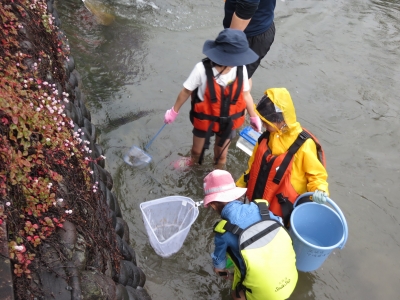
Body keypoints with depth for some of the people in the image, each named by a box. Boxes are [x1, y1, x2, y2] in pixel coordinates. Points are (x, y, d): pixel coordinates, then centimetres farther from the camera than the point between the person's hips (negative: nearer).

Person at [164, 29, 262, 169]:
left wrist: (253, 117, 5)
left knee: (221, 155, 23)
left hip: (227, 122, 2)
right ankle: (194, 162, 63)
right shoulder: (203, 69, -30)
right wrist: (174, 111, -2)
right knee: (197, 150, 26)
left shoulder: (240, 69, -21)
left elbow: (245, 94, -4)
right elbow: (186, 91, -14)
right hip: (205, 120, -1)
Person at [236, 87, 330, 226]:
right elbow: (253, 168, 8)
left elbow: (317, 174, -11)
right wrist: (238, 188, 13)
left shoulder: (304, 144, -22)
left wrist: (319, 191, -31)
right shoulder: (266, 137, -4)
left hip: (283, 213, -6)